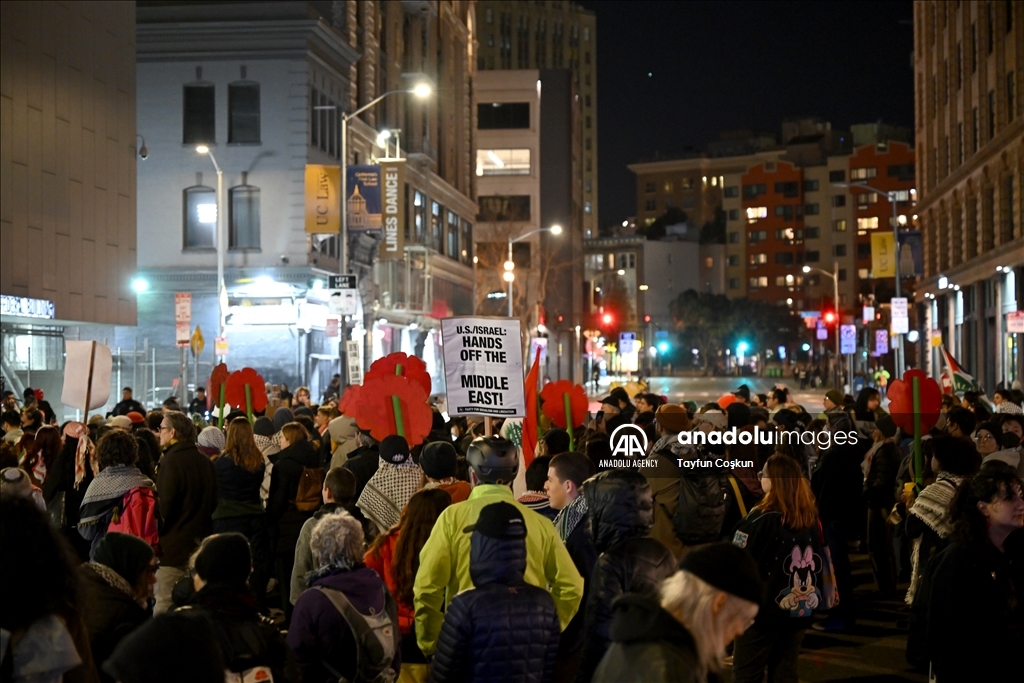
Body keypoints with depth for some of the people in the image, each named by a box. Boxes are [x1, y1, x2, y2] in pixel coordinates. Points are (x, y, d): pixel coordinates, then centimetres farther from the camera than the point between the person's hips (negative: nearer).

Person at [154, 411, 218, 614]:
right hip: (200, 540, 8)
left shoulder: (171, 460, -13)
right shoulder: (205, 462, 9)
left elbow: (165, 504, -16)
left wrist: (156, 532, -5)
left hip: (174, 544, -8)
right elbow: (213, 502, 16)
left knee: (163, 605, -6)